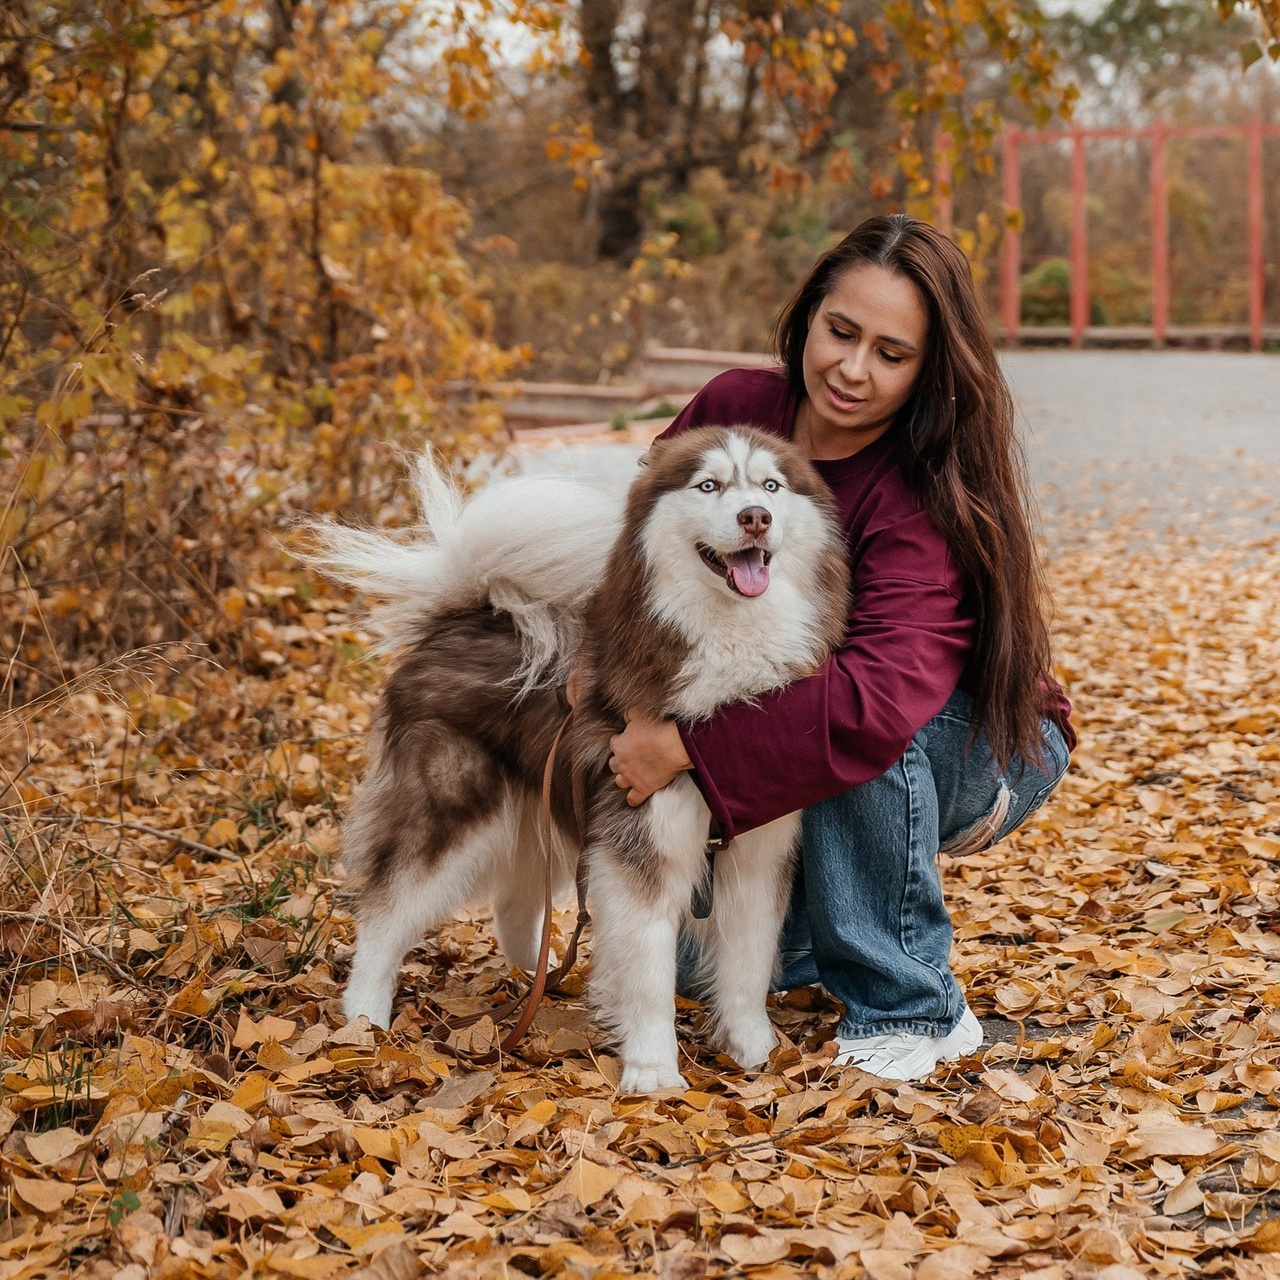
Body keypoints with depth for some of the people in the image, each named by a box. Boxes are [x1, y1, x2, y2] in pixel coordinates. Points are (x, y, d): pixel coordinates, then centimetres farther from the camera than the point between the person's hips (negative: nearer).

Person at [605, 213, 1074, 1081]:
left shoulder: (925, 502, -31)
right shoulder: (738, 408, -14)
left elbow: (884, 694, -45)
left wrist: (691, 744, -43)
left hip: (988, 754, -5)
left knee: (853, 721, -37)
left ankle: (912, 1006, -22)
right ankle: (818, 934, 24)